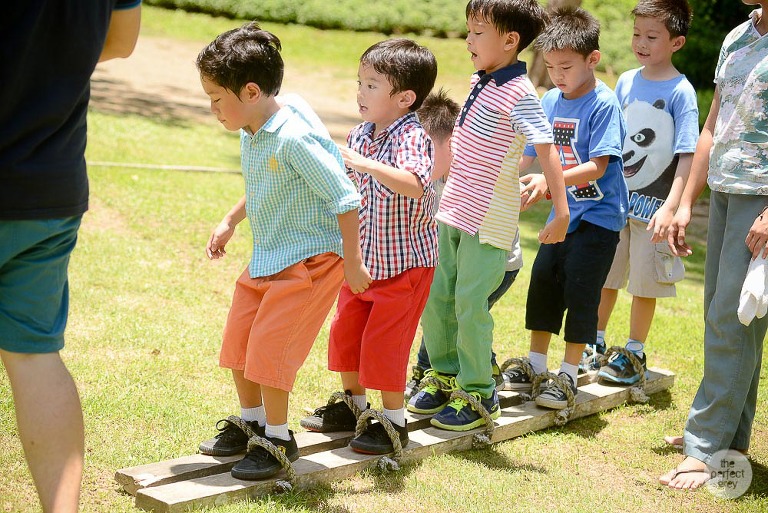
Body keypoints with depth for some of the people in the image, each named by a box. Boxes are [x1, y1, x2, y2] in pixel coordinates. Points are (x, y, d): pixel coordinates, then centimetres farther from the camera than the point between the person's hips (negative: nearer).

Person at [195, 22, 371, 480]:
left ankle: (278, 440, 12)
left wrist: (353, 262, -19)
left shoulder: (294, 138, -25)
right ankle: (251, 424, 33)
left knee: (267, 351, -7)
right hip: (266, 258, 9)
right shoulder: (250, 136, 3)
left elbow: (345, 198, -23)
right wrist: (230, 222, 21)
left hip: (308, 260, -9)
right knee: (237, 347, 13)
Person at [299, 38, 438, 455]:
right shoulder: (361, 134, 2)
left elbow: (414, 184, -44)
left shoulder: (411, 137, -22)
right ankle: (354, 406, 32)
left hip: (405, 262, -8)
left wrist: (365, 163, -51)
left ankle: (395, 422, 13)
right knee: (345, 331, 14)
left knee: (383, 342, -3)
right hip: (364, 258, 8)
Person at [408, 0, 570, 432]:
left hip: (490, 219, -8)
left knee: (470, 303, -4)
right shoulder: (481, 82, 10)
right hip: (454, 210, 8)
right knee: (435, 296, 11)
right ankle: (446, 378, 27)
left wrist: (561, 213, -25)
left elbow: (547, 151, -20)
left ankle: (478, 395, 11)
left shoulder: (519, 94, -16)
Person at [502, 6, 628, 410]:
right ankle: (536, 364, 24)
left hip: (598, 215, -7)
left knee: (580, 291, -3)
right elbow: (529, 153, 8)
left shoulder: (603, 104, -16)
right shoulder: (550, 101, 4)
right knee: (543, 283, 11)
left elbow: (597, 167, -23)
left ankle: (568, 374, 9)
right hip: (563, 212, 7)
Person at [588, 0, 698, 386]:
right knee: (604, 277, 13)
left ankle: (634, 354, 20)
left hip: (652, 205, -5)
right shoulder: (625, 82, 5)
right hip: (615, 199, 5)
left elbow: (686, 155, -14)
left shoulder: (680, 92, -11)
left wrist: (670, 207, -22)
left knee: (644, 284, 5)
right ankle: (595, 345, 28)